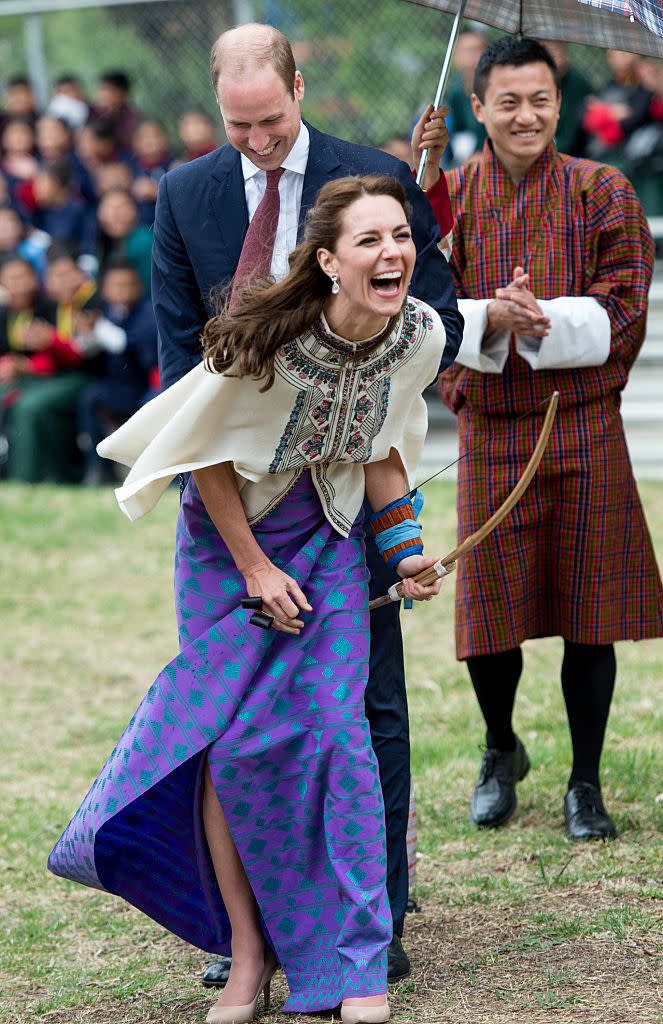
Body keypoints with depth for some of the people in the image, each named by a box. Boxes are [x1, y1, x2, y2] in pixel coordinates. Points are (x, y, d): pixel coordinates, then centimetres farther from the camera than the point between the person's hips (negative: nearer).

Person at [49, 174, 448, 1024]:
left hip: (328, 537, 2)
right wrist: (254, 568, -10)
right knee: (233, 741, -4)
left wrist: (405, 546, -2)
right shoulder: (267, 335, -28)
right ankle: (246, 952, 12)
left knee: (332, 726, -7)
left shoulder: (421, 335, -14)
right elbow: (209, 453, -13)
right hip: (228, 534, -2)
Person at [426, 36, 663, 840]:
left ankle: (585, 783, 15)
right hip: (490, 432, 1)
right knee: (488, 609, 3)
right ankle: (501, 751, 31)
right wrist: (491, 319, -22)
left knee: (587, 611, 2)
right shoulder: (449, 200, 4)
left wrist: (540, 319, -22)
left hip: (586, 427, -1)